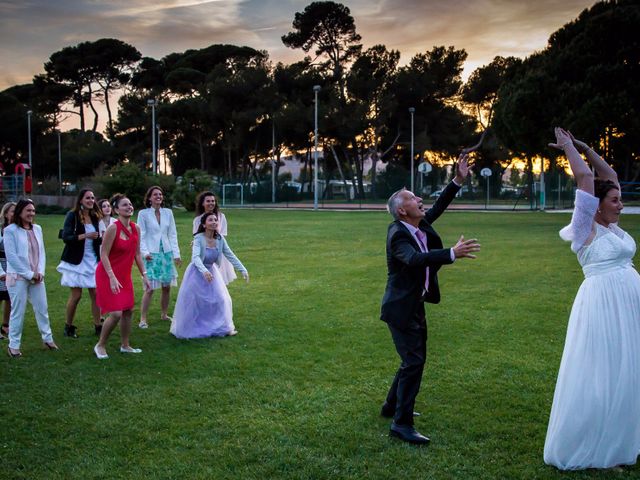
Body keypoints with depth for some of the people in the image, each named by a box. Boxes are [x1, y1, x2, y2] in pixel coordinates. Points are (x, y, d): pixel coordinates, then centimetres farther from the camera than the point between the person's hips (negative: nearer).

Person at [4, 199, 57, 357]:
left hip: (36, 277, 5)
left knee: (42, 308, 10)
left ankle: (48, 338, 23)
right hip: (18, 277, -5)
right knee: (18, 311, -1)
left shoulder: (37, 229, 8)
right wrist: (29, 274, -13)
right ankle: (13, 345, 8)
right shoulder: (10, 230, -9)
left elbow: (41, 252, 9)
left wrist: (40, 272, -4)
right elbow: (11, 256, -13)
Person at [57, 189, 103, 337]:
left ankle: (98, 326, 8)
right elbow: (66, 237, -16)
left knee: (96, 294, 0)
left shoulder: (94, 216, 8)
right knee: (76, 295, -2)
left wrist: (100, 238, -6)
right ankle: (68, 326, 15)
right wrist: (84, 236, -26)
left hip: (92, 260, 5)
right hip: (76, 261, -5)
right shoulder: (72, 215, -8)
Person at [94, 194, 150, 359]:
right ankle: (100, 345, 8)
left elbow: (137, 254, 10)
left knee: (128, 311, 11)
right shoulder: (113, 228, -19)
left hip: (124, 276, 7)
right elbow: (104, 255, -19)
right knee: (116, 313, -11)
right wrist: (112, 278, -25)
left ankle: (125, 345, 27)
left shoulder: (136, 228, 1)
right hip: (108, 275, -7)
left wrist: (144, 275, 9)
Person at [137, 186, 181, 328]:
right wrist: (145, 252, -16)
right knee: (150, 288, -8)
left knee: (167, 287, 7)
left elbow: (172, 234, 10)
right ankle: (143, 319, -1)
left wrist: (176, 253, 5)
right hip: (152, 254, -4)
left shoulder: (168, 212, 8)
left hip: (166, 252, 4)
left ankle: (164, 314, 24)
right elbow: (141, 235, -4)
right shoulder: (143, 214, -2)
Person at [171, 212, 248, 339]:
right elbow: (195, 257, -37)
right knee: (192, 303, 3)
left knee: (220, 299, 5)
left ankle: (222, 327, 21)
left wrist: (243, 270, -11)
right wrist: (204, 271, -54)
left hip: (211, 271, 5)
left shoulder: (220, 239, -11)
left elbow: (230, 255, -5)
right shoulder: (199, 238, -24)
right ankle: (187, 329, 22)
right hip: (197, 273, -5)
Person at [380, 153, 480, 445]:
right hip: (401, 308, -10)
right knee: (413, 361, -11)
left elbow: (438, 207, 15)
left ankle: (391, 406, 34)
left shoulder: (419, 224, 4)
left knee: (414, 358, 19)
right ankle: (402, 424, -6)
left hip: (416, 305, 10)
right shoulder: (398, 235, -22)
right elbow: (415, 259, -40)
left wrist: (458, 180, 5)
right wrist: (453, 253, -50)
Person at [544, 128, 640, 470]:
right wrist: (568, 147, -1)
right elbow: (584, 178, -12)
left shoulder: (610, 225, 13)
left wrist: (584, 148, 16)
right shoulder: (585, 227, -8)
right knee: (595, 381, -2)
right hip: (602, 306, -8)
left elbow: (610, 177, 19)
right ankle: (578, 452, 9)